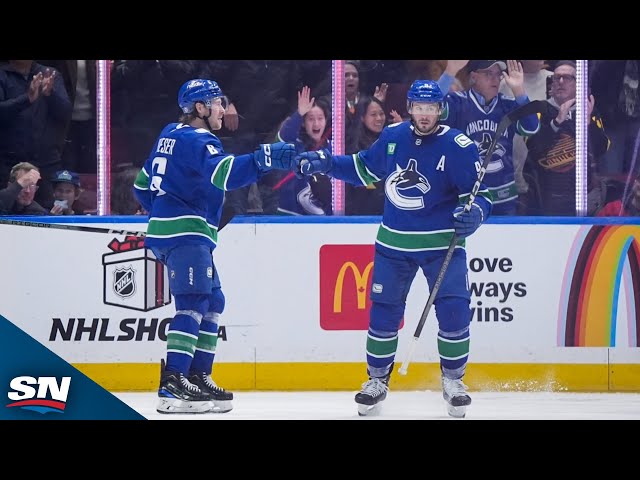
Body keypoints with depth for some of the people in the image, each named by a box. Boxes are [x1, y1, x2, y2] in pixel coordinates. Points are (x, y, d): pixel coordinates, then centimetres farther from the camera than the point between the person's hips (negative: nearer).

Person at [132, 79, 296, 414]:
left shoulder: (171, 135, 19)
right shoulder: (196, 141, -11)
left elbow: (143, 185, 26)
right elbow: (224, 173, -32)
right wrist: (265, 158, -40)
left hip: (168, 228, 11)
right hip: (185, 234, -11)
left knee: (212, 303, 14)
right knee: (193, 303, -19)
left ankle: (198, 377, 13)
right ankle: (172, 384, -29)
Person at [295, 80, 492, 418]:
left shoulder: (458, 146, -13)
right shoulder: (393, 136, 0)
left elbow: (478, 193, -12)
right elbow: (364, 169, 14)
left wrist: (474, 213, -33)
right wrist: (325, 163, 4)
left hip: (442, 242, -3)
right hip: (394, 242, 3)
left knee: (454, 311, -12)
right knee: (383, 311, 6)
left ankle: (453, 380, 8)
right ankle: (377, 379, 23)